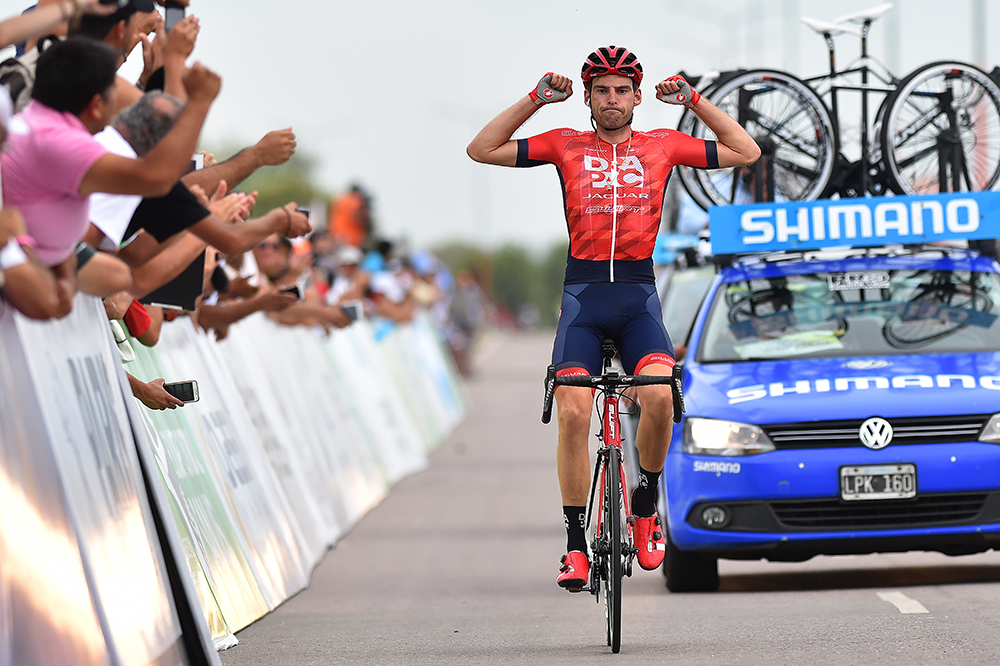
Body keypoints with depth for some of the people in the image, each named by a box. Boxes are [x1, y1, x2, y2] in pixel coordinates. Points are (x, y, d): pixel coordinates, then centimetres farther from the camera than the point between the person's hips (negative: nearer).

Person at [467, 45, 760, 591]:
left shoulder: (662, 146, 10)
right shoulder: (566, 146, 9)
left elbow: (745, 153, 13)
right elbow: (482, 150, 6)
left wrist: (694, 101, 7)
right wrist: (536, 99, 1)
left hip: (638, 297, 0)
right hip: (582, 295, 0)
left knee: (659, 397, -25)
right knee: (573, 413, -15)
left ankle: (645, 508, -1)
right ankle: (576, 546, -6)